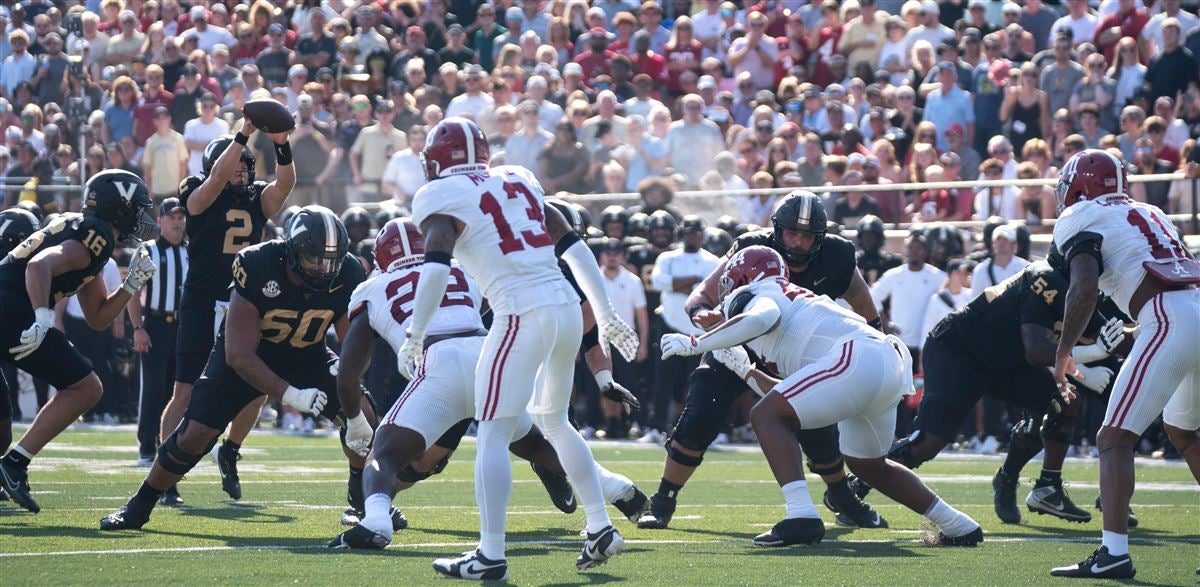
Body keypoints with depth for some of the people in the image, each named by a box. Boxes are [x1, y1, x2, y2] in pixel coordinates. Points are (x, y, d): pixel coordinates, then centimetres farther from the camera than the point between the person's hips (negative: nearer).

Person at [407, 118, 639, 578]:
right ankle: (601, 528, 21)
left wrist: (414, 336, -8)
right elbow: (576, 248, 20)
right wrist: (606, 316, 24)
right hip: (567, 307, 7)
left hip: (523, 315, -7)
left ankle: (490, 554, -6)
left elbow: (435, 268, -14)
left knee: (492, 434, -1)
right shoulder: (520, 182, 20)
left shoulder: (442, 197, 1)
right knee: (554, 421, 24)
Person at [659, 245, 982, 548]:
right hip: (891, 368, 10)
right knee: (868, 465, 29)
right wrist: (745, 371, 44)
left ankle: (802, 516, -23)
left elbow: (761, 318, -18)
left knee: (767, 417, -10)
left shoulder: (763, 294, 9)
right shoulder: (791, 301, 35)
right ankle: (957, 526, 34)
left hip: (859, 359, -10)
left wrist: (695, 344, -9)